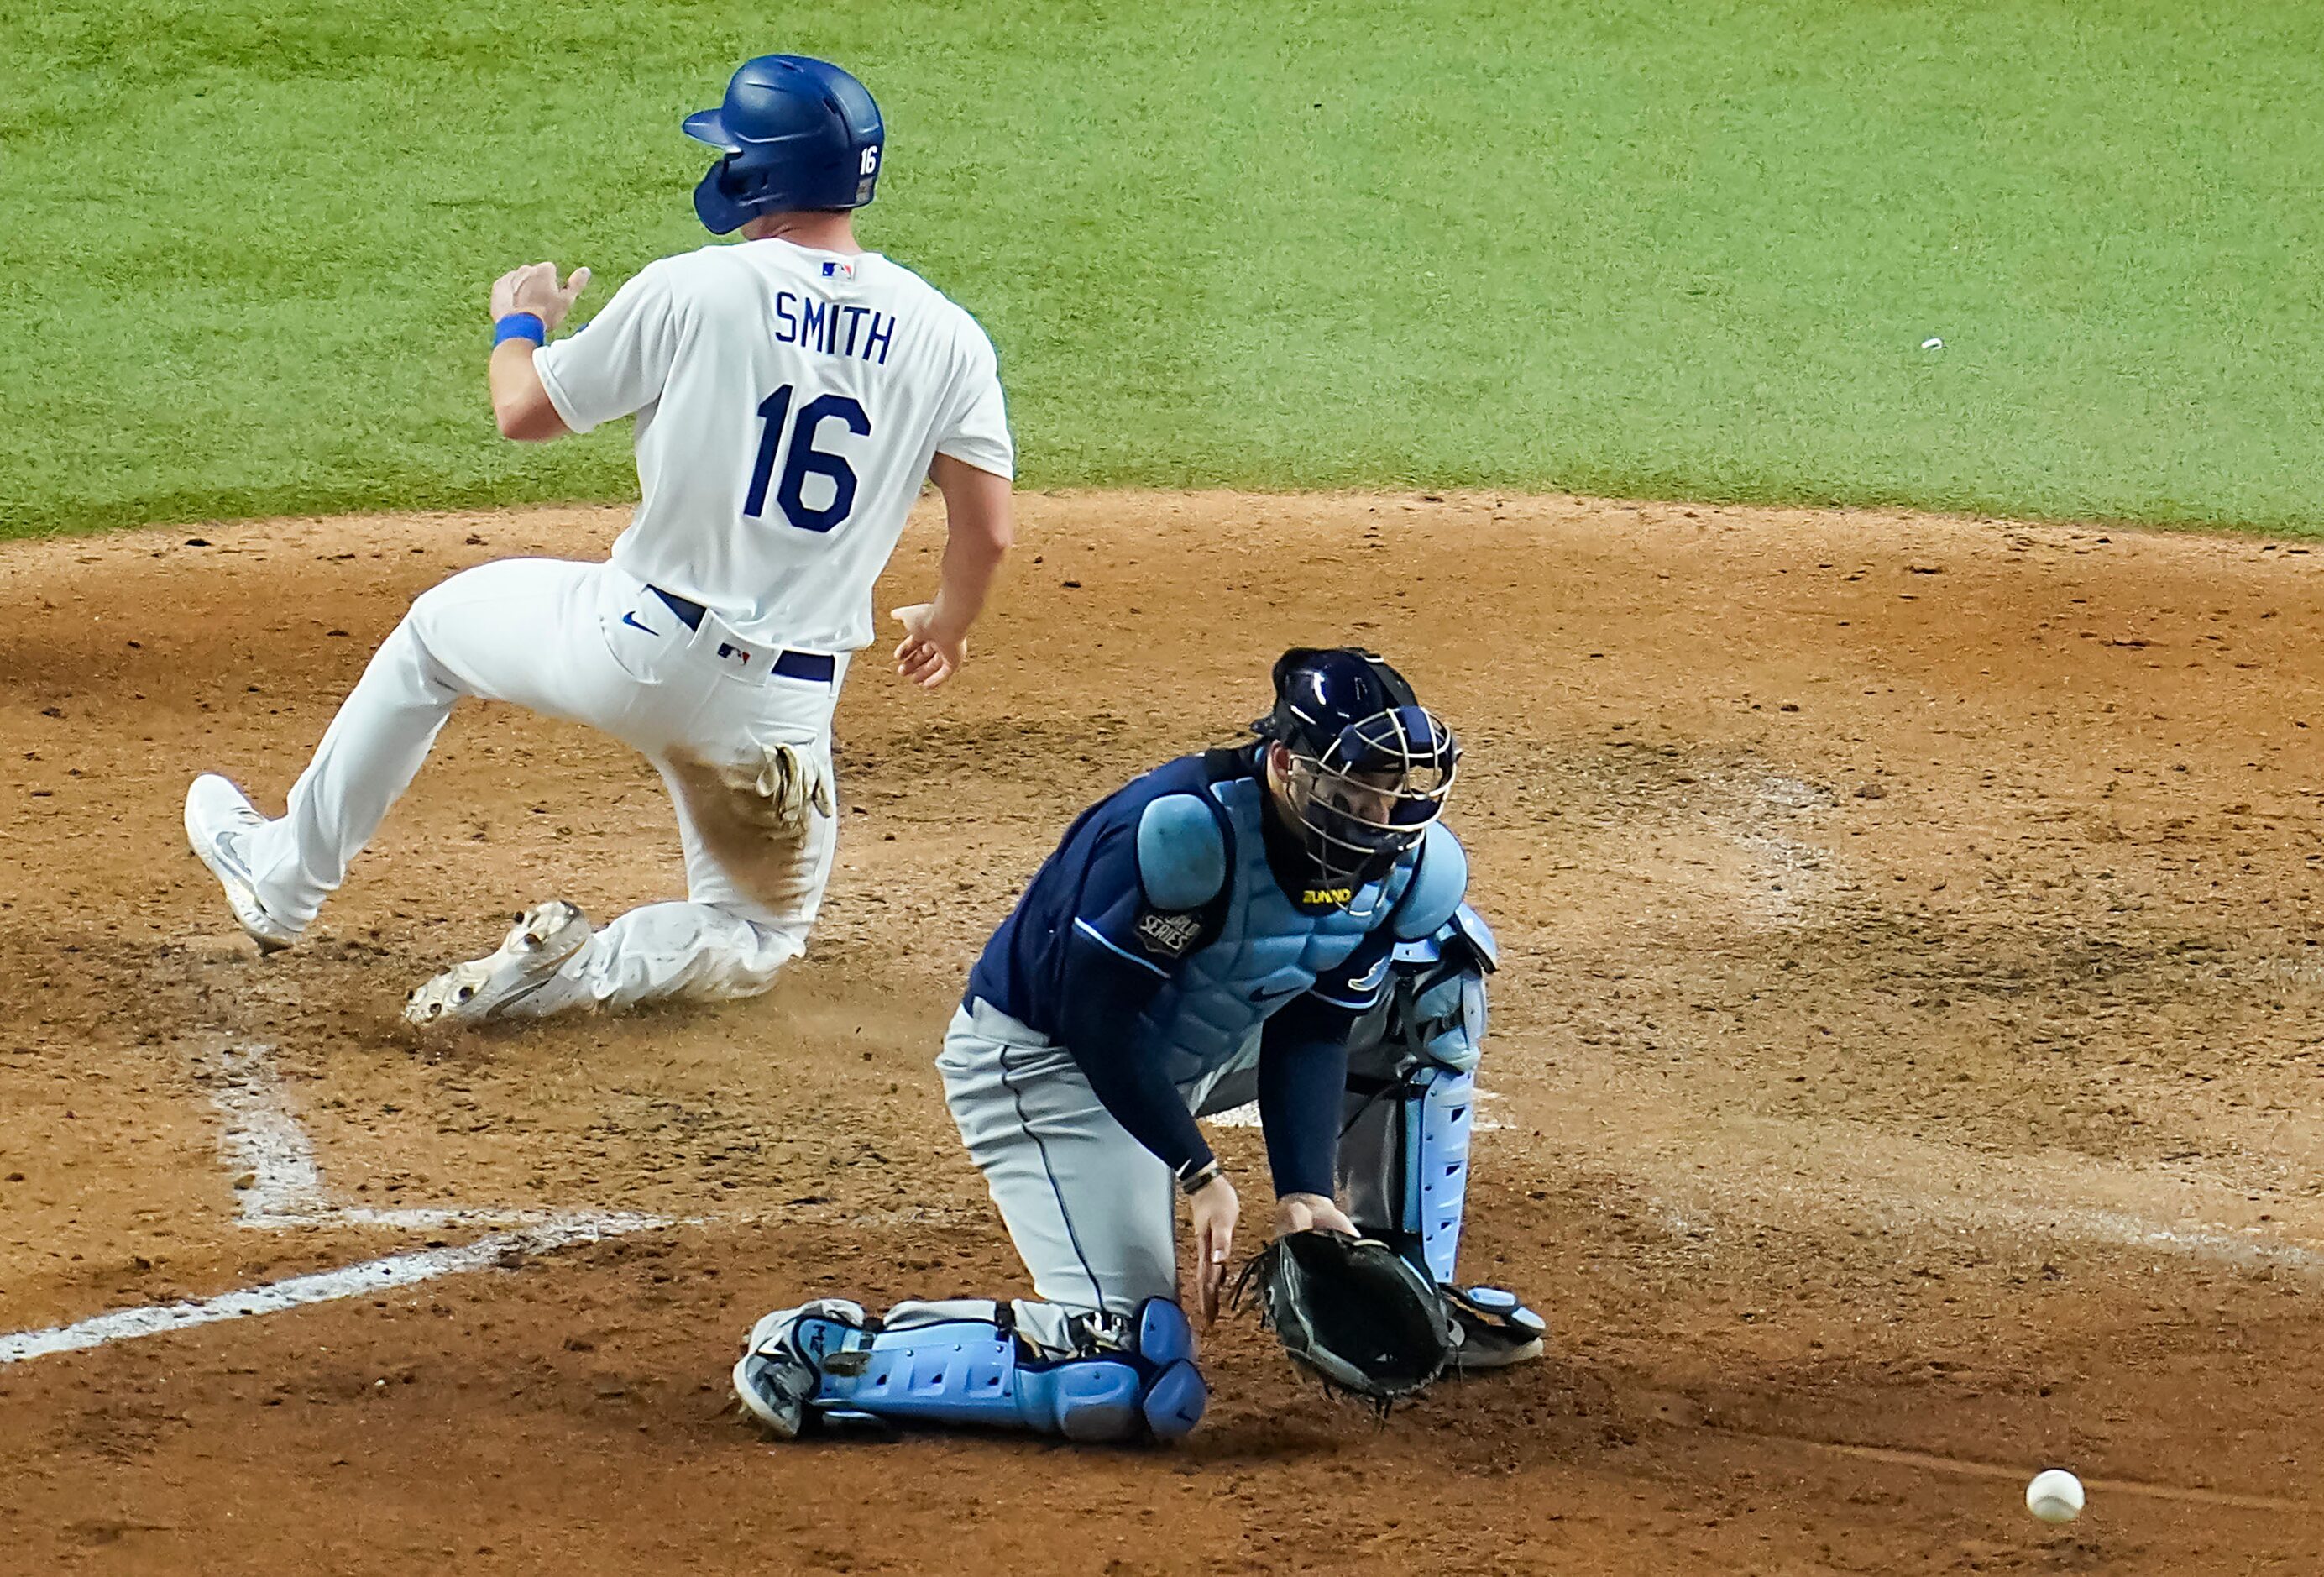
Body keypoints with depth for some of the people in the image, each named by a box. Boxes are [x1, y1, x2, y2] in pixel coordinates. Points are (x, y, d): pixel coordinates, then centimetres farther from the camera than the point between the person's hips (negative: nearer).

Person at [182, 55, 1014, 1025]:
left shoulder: (693, 291, -9)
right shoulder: (943, 335, -2)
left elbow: (523, 412, 1)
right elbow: (988, 529, -2)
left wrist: (519, 324, 24)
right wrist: (948, 626, 20)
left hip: (634, 649, -2)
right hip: (779, 713, 2)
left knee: (436, 626, 28)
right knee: (753, 939, 25)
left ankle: (286, 880, 34)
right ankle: (578, 972, -6)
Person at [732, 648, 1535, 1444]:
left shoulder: (1412, 867, -12)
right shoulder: (1186, 830, -33)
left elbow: (1311, 1036, -4)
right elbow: (1096, 1019, -27)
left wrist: (1304, 1191, -18)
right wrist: (1199, 1172, -29)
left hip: (1197, 1047, 8)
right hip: (1043, 1059, -8)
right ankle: (827, 1350, -13)